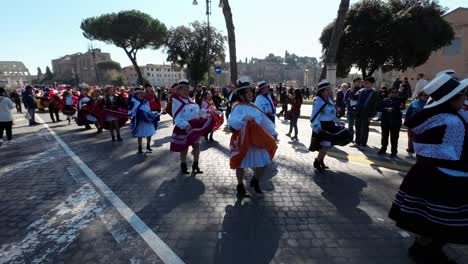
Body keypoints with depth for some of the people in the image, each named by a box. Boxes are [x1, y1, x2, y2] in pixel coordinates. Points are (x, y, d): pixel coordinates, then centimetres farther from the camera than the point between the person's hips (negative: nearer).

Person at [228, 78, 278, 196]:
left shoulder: (254, 107, 9)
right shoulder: (237, 107, -12)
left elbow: (264, 120, 14)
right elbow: (231, 121, -29)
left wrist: (273, 132, 16)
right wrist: (243, 118, -44)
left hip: (257, 140, 6)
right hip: (242, 140, -6)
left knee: (263, 162, 7)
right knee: (241, 164, 9)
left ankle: (255, 181, 34)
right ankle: (240, 185, 31)